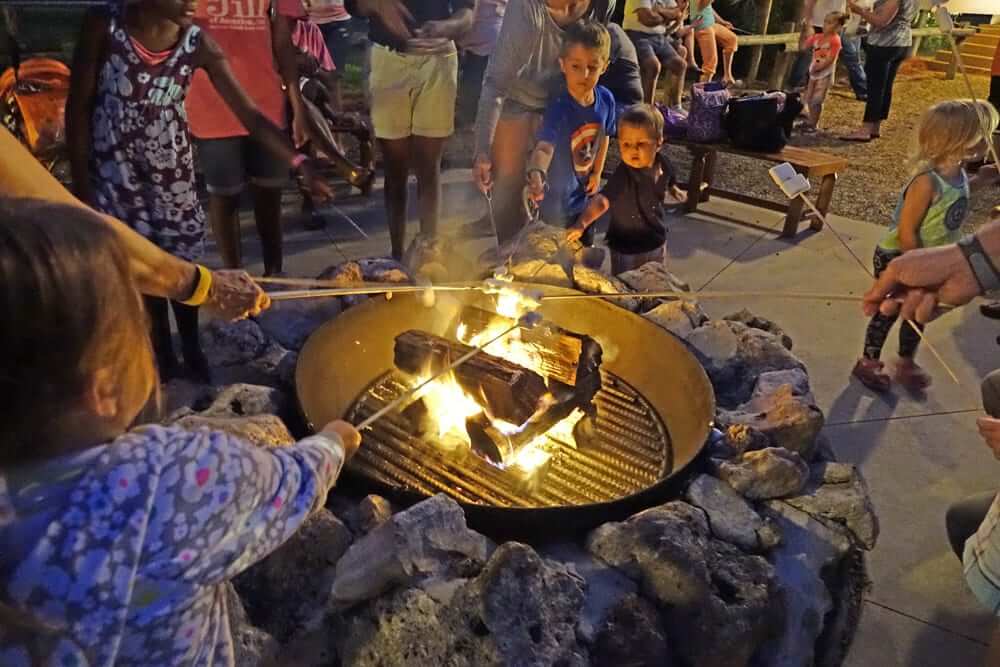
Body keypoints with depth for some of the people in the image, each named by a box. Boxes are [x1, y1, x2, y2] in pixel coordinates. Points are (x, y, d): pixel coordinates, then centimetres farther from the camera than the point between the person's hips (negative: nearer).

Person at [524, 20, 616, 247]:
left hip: (586, 194, 6)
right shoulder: (559, 108, -31)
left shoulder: (606, 99, -12)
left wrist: (597, 172, 5)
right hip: (558, 199, -6)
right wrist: (536, 174, -65)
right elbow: (544, 146, -45)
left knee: (585, 248, 28)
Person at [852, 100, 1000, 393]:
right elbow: (906, 232, -26)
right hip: (897, 258, -8)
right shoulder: (927, 182, -30)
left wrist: (976, 181, 9)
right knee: (888, 310, 7)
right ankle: (868, 362, 26)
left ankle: (906, 362, 38)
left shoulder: (958, 172, -5)